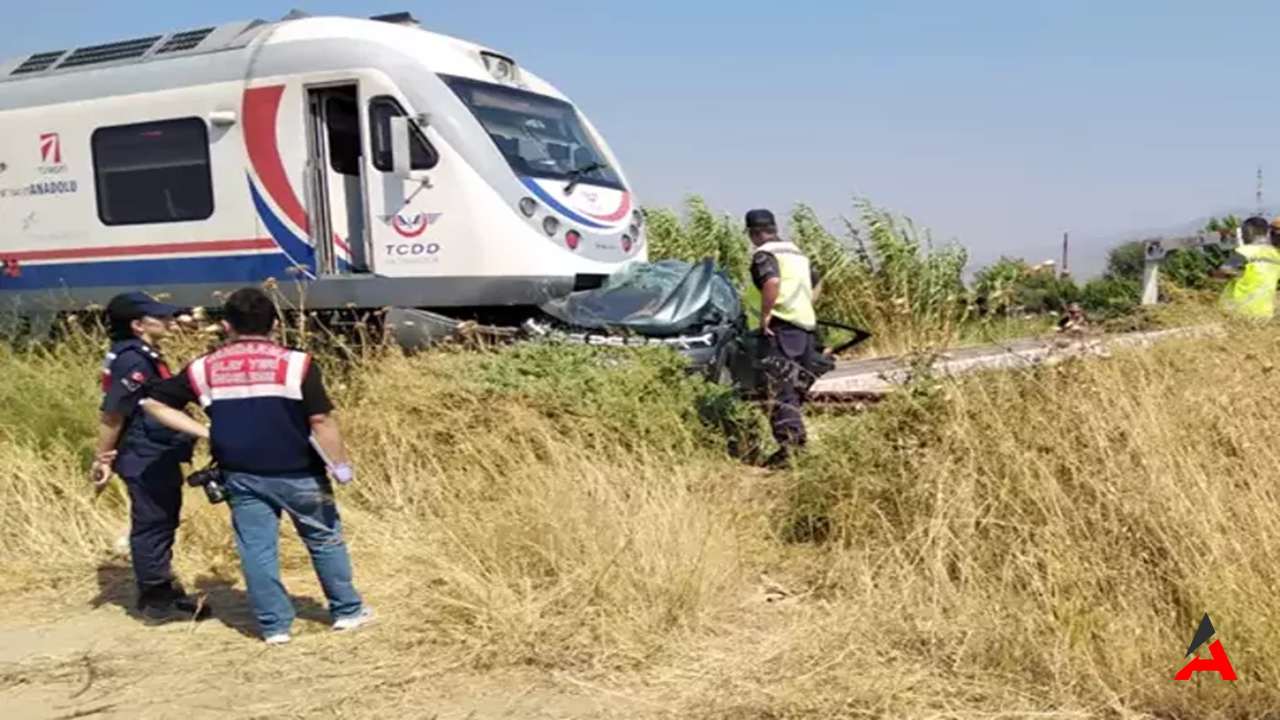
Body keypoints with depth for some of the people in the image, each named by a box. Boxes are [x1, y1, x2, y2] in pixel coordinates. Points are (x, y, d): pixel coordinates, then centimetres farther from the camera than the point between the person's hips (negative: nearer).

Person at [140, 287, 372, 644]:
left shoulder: (204, 369, 1)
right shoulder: (295, 363, -10)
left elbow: (153, 402, 6)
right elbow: (321, 420, -15)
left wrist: (203, 432, 7)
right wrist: (340, 465, -6)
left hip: (241, 476, 2)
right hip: (297, 473, -2)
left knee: (256, 549, 11)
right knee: (325, 540, 14)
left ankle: (274, 625, 15)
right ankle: (348, 611, 24)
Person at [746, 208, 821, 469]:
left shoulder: (764, 254, -3)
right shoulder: (796, 252, 24)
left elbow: (772, 281, -23)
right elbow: (817, 282, 35)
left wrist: (765, 316, -16)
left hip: (784, 326, -8)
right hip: (808, 325, 8)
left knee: (780, 387, -12)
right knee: (795, 387, 15)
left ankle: (789, 441, -22)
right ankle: (798, 438, 18)